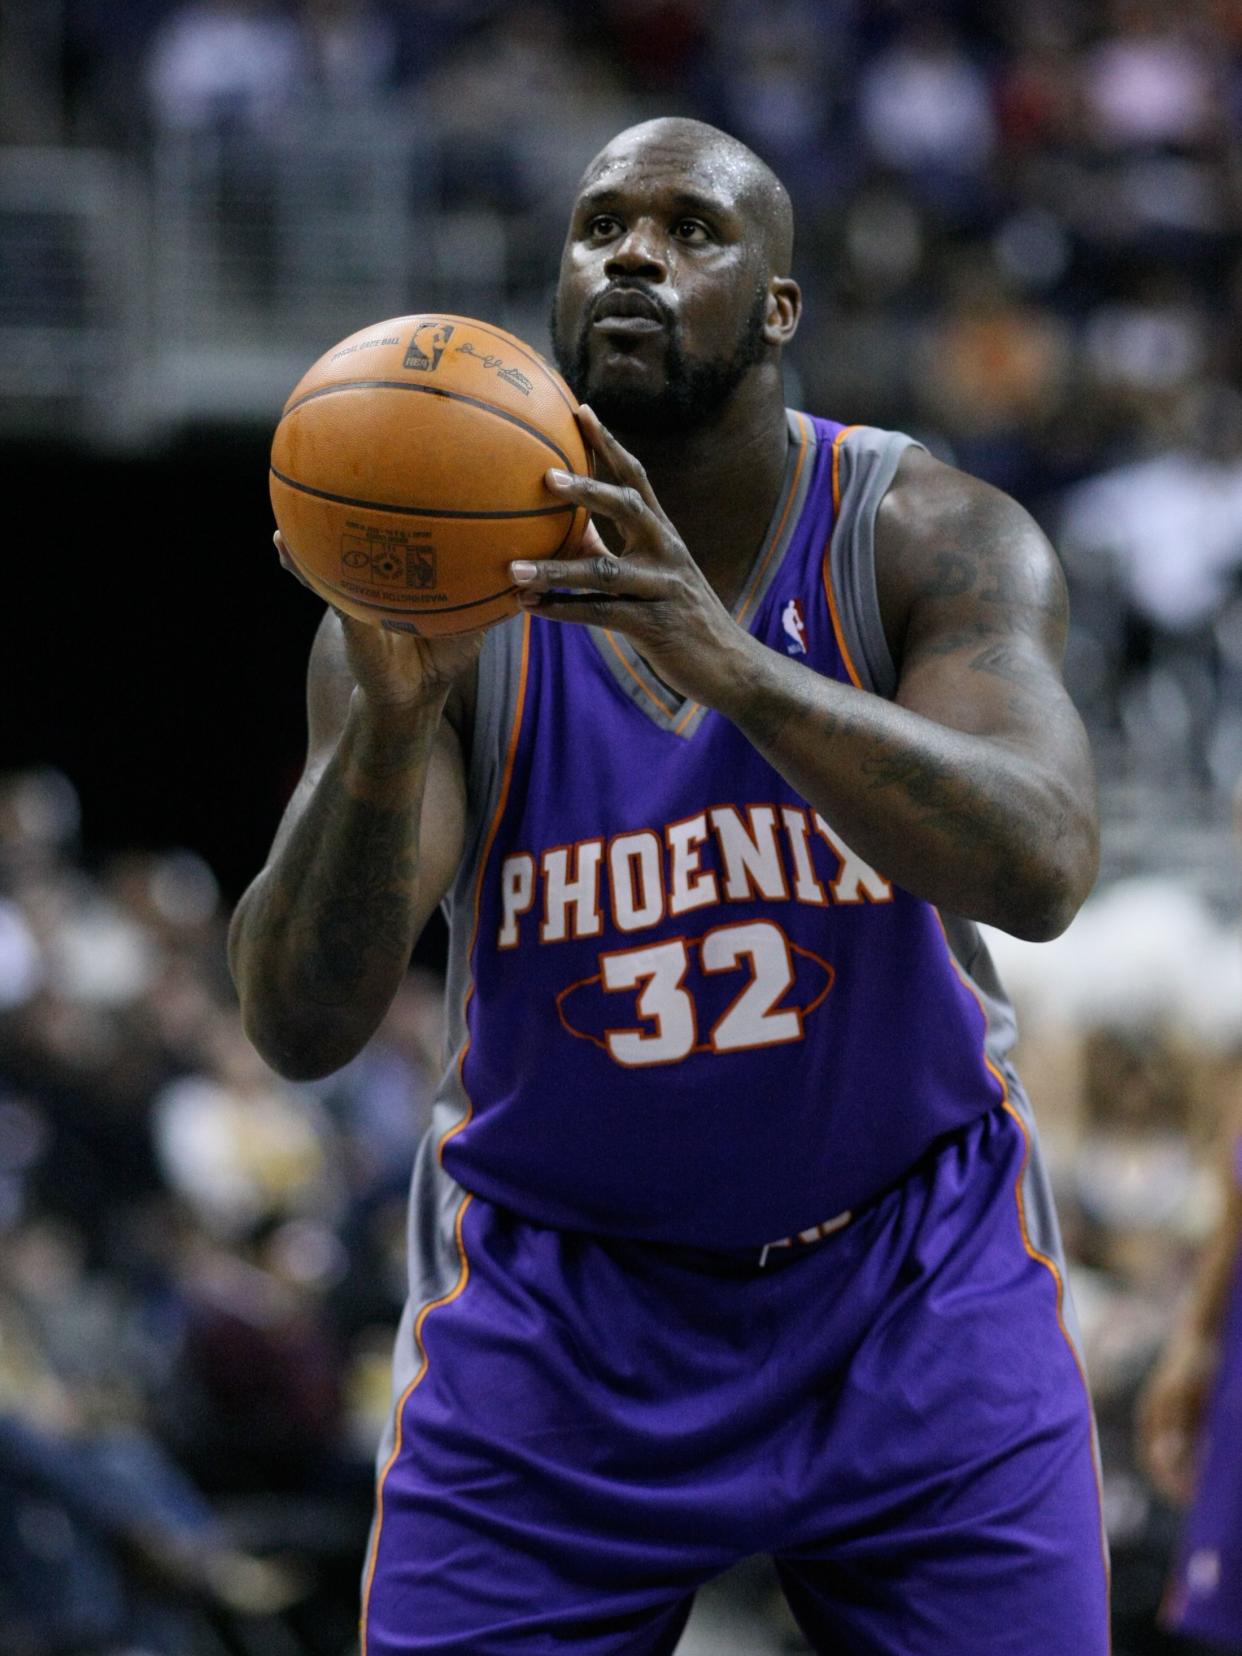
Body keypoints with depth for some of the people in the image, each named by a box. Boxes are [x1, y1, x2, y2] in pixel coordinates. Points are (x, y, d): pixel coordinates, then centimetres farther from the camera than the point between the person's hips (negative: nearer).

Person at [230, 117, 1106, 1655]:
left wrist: (731, 663, -42)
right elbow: (295, 1026, -19)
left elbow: (1040, 869, -29)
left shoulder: (935, 540, -11)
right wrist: (389, 721, -36)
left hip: (913, 1285, 0)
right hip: (557, 1310, 0)